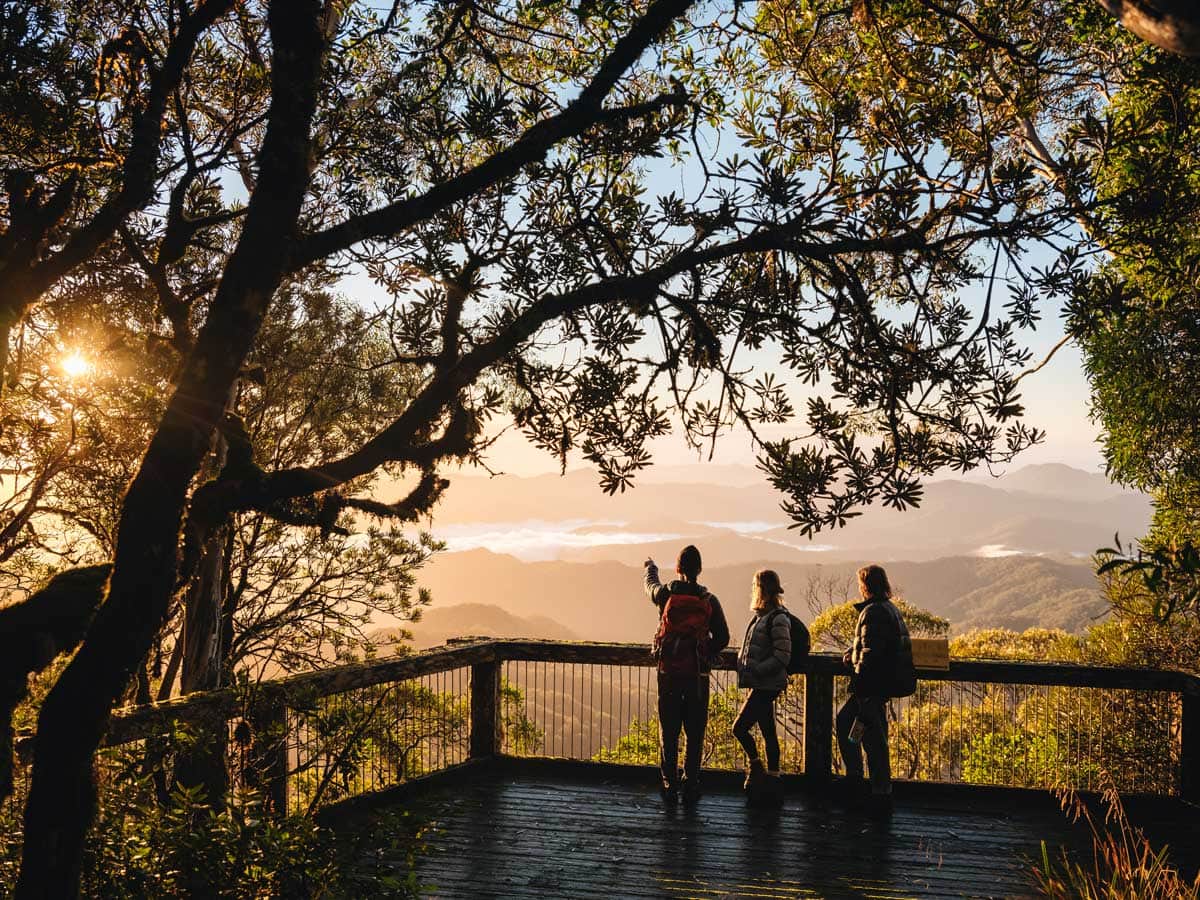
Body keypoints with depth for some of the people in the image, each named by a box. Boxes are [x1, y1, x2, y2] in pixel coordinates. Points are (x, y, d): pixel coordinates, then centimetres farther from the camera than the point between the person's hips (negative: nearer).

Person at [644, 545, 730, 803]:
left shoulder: (666, 594, -2)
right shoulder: (709, 600, -3)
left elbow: (650, 584, 23)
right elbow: (722, 638, 0)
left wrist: (650, 567, 44)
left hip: (668, 672, 0)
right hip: (697, 674, 0)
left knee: (668, 731, 8)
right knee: (695, 731, 7)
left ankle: (669, 784, 9)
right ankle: (691, 785, 9)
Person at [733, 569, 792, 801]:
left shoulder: (778, 619, -15)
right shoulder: (761, 616, 13)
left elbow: (782, 657, -18)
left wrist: (756, 671, -20)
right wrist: (743, 665, 9)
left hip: (766, 686, -9)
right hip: (759, 685, 9)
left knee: (740, 727, -9)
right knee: (768, 732, 12)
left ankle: (755, 766, 5)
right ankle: (771, 778, 18)